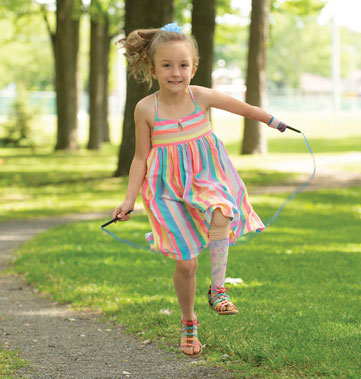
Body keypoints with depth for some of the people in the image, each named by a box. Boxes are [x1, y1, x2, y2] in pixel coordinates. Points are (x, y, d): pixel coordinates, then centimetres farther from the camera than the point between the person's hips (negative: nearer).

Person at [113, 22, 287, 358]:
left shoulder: (202, 96, -8)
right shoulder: (146, 109, -9)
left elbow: (243, 108, 9)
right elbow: (140, 158, 1)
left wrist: (274, 121, 22)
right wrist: (129, 199, -4)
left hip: (208, 177, 0)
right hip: (170, 187, 0)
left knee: (220, 217, -34)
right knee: (186, 262, 0)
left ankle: (218, 289, -17)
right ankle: (188, 323, 23)